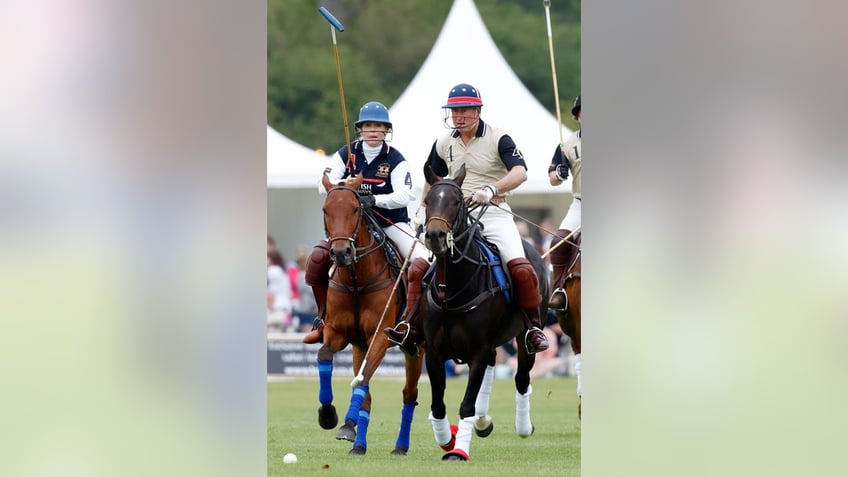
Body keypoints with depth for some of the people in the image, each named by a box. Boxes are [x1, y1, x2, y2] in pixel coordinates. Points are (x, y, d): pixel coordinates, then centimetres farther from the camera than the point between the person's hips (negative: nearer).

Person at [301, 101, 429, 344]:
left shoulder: (395, 159, -6)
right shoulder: (347, 154, 1)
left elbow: (404, 195, -18)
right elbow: (324, 185, -6)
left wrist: (375, 200, -34)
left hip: (391, 222, -2)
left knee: (422, 264, -26)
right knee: (318, 257, -18)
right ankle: (323, 319, -2)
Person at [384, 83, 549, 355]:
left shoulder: (498, 139, -6)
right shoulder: (444, 144, 10)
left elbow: (520, 172, -21)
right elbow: (433, 179, 28)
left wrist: (492, 189, -37)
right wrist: (424, 209, 16)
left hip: (493, 213, -4)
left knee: (520, 268, -22)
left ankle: (534, 328, -9)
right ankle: (410, 325, -7)